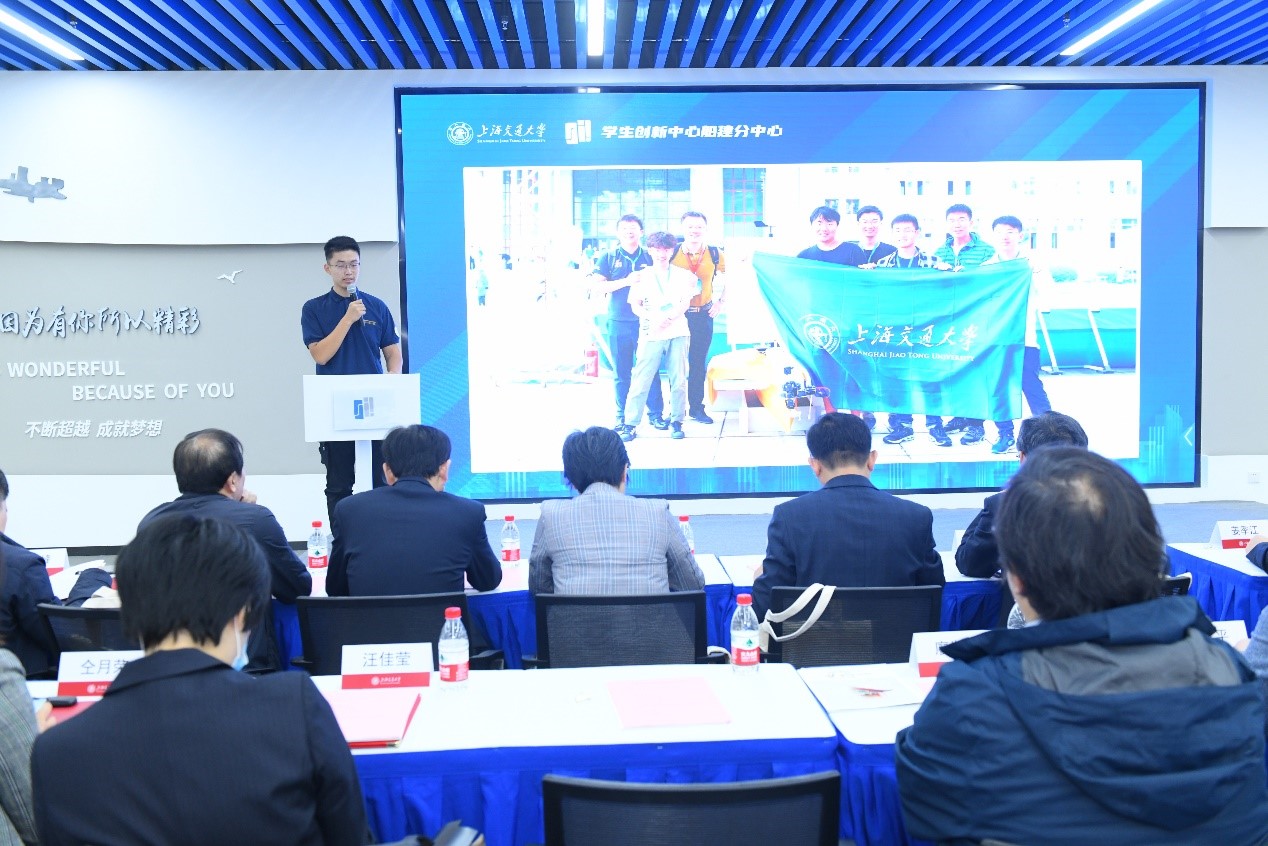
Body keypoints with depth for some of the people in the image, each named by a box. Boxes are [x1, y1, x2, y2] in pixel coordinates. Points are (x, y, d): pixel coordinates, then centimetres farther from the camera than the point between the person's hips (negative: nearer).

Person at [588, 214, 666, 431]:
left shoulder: (650, 258, 8)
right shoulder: (609, 257, 6)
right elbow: (597, 286, -4)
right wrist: (626, 281, -13)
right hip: (618, 323, 0)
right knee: (621, 372, 5)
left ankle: (655, 414, 9)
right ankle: (622, 416, 15)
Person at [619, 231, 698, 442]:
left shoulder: (682, 275, 11)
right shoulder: (642, 276, 11)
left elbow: (685, 302, 3)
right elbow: (635, 306, 6)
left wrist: (668, 318, -15)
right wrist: (653, 317, -14)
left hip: (678, 333, 1)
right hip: (651, 334, -1)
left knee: (678, 380, -1)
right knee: (641, 379, -5)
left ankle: (676, 422, 9)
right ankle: (630, 424, -2)